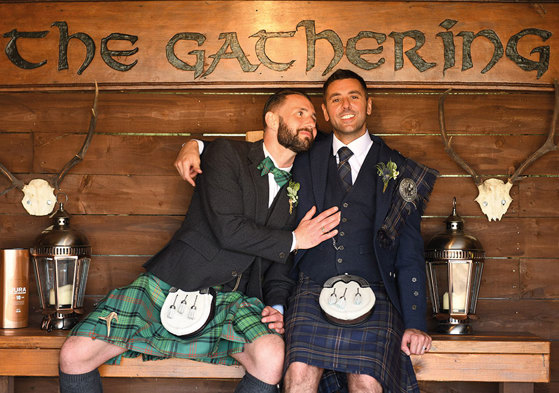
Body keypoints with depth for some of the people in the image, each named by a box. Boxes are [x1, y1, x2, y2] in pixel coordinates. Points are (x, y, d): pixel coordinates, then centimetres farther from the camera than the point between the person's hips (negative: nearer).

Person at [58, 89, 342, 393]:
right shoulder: (227, 154, -1)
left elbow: (282, 265, 15)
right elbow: (227, 228, -13)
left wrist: (278, 306, -4)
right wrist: (293, 240, -6)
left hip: (230, 300, 3)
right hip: (170, 286, -2)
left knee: (271, 358, -30)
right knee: (74, 355, -16)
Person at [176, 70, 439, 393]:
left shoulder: (398, 171, 14)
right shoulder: (306, 158, 16)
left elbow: (410, 253, 12)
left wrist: (415, 324, 3)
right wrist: (195, 146, 8)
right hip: (313, 291, 1)